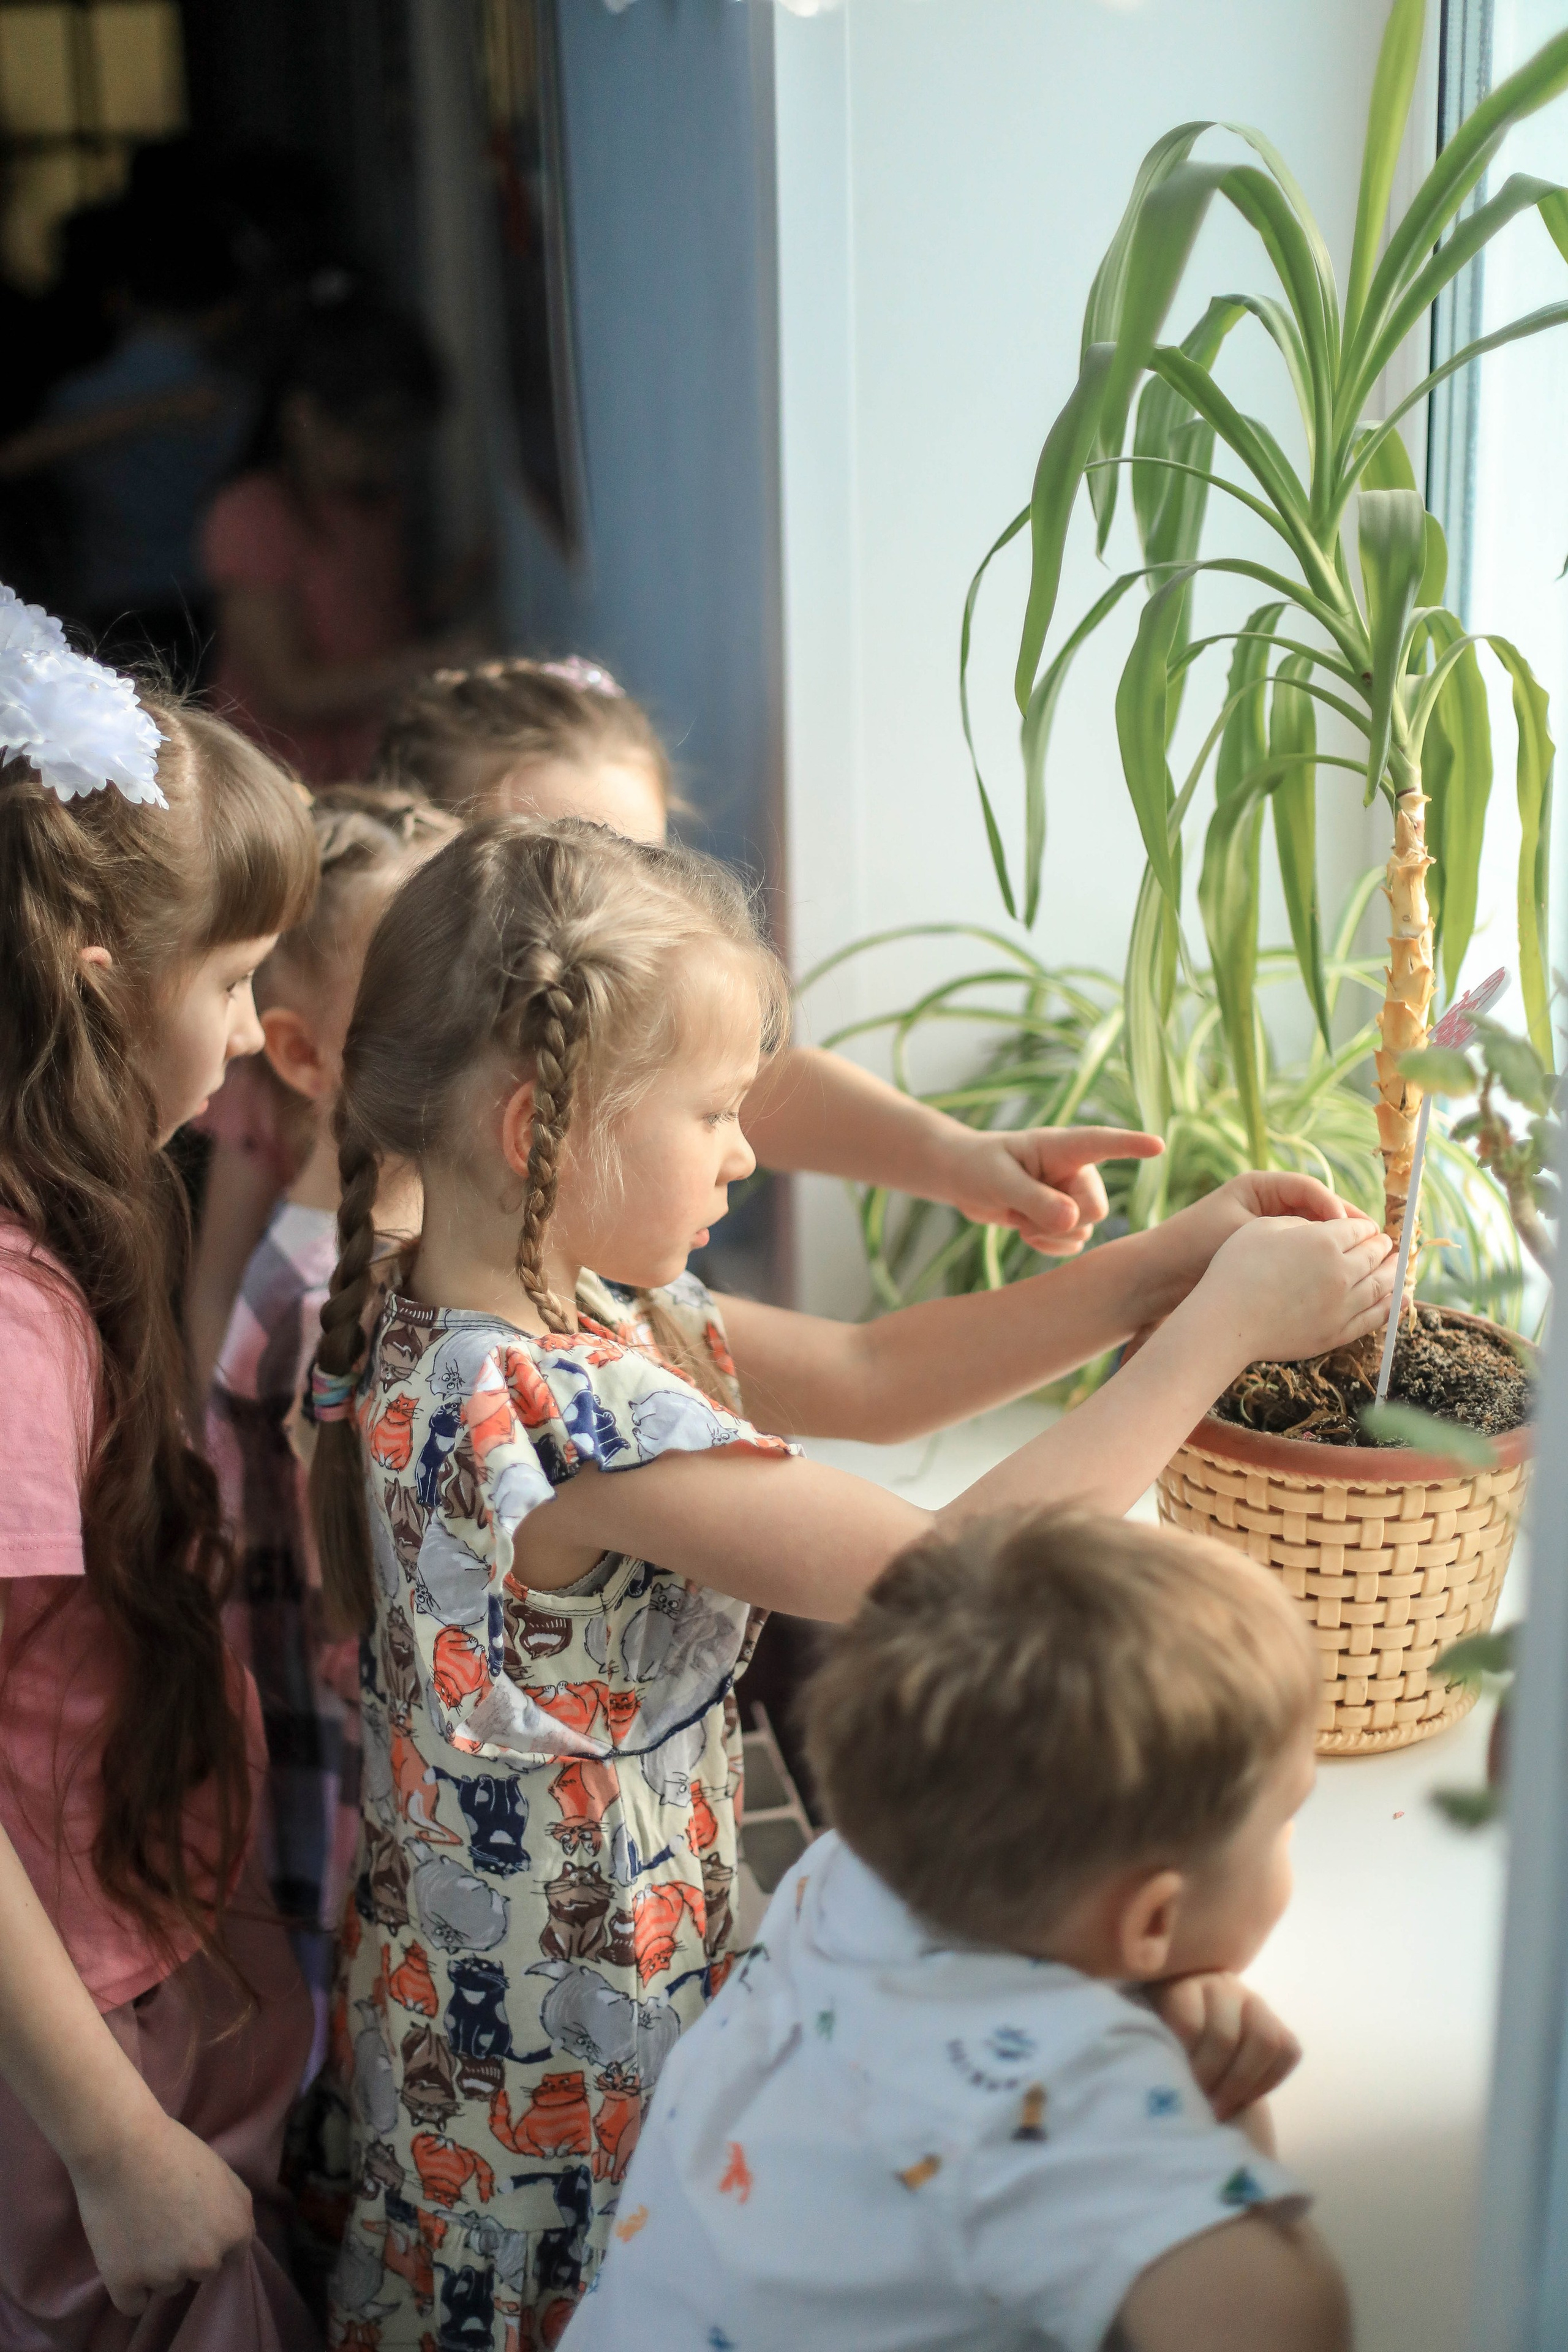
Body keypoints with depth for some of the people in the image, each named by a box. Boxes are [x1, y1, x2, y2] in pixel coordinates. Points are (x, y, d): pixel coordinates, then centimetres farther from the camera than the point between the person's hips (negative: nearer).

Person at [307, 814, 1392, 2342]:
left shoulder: (568, 1305, -4)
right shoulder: (556, 1415, -32)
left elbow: (869, 1377, 3)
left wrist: (1167, 1258, -3)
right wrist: (1226, 1322, -22)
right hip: (559, 2069, -9)